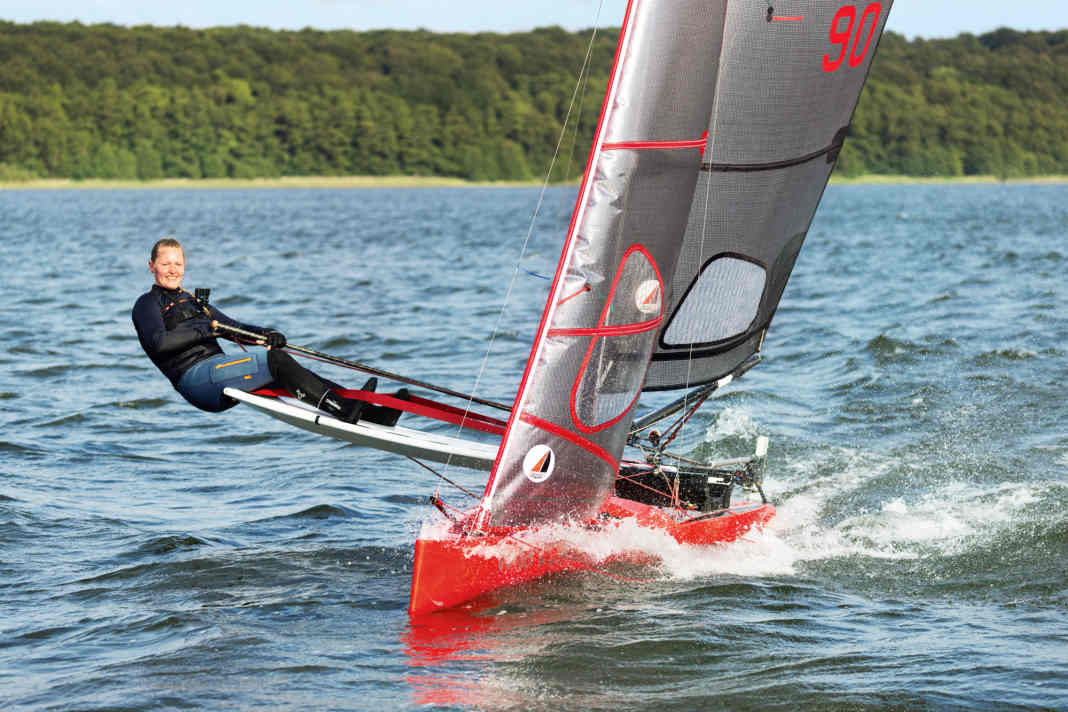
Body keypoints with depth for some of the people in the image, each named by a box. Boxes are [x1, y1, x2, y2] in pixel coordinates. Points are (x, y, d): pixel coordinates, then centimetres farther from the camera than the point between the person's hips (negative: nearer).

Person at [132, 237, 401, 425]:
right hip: (196, 376, -8)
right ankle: (342, 409, -36)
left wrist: (265, 334, 2)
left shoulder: (193, 302, 31)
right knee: (276, 360, -24)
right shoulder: (147, 304, 6)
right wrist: (206, 329, -12)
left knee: (287, 373, -13)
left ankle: (370, 412, -26)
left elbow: (234, 328, 23)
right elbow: (158, 342, -13)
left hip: (216, 368, 8)